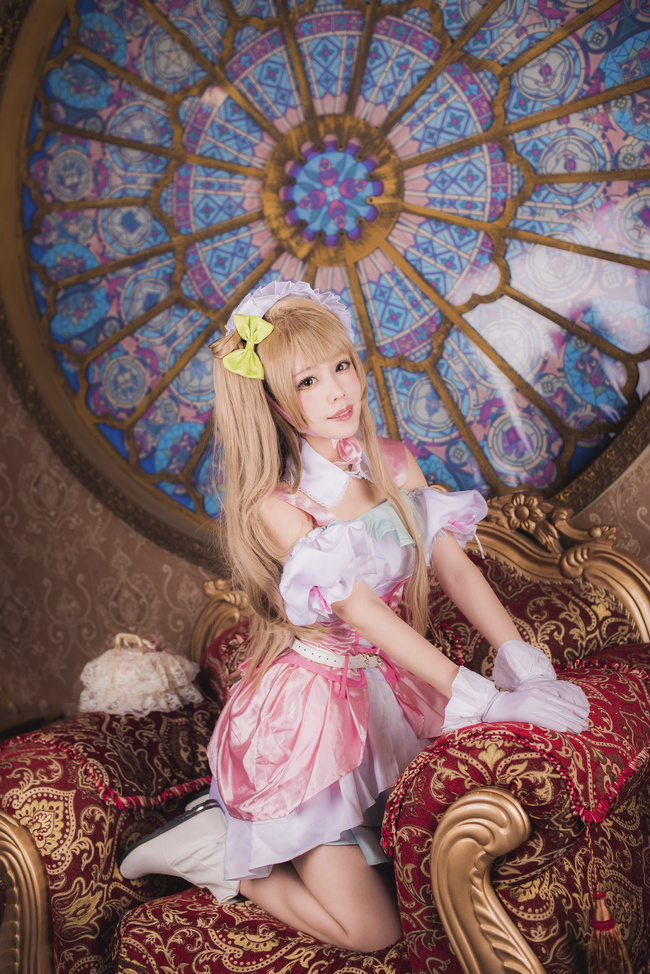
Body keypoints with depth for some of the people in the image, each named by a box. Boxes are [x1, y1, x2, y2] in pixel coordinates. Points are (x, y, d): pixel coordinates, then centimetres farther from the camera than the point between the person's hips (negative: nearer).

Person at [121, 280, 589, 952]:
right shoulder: (277, 506, -20)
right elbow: (366, 615, -27)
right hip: (311, 702, -6)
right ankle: (220, 852, 15)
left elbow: (454, 566, -3)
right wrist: (485, 700, -31)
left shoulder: (395, 465, 0)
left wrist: (519, 658, -18)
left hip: (390, 688, 7)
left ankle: (262, 833, 26)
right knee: (372, 929, -5)